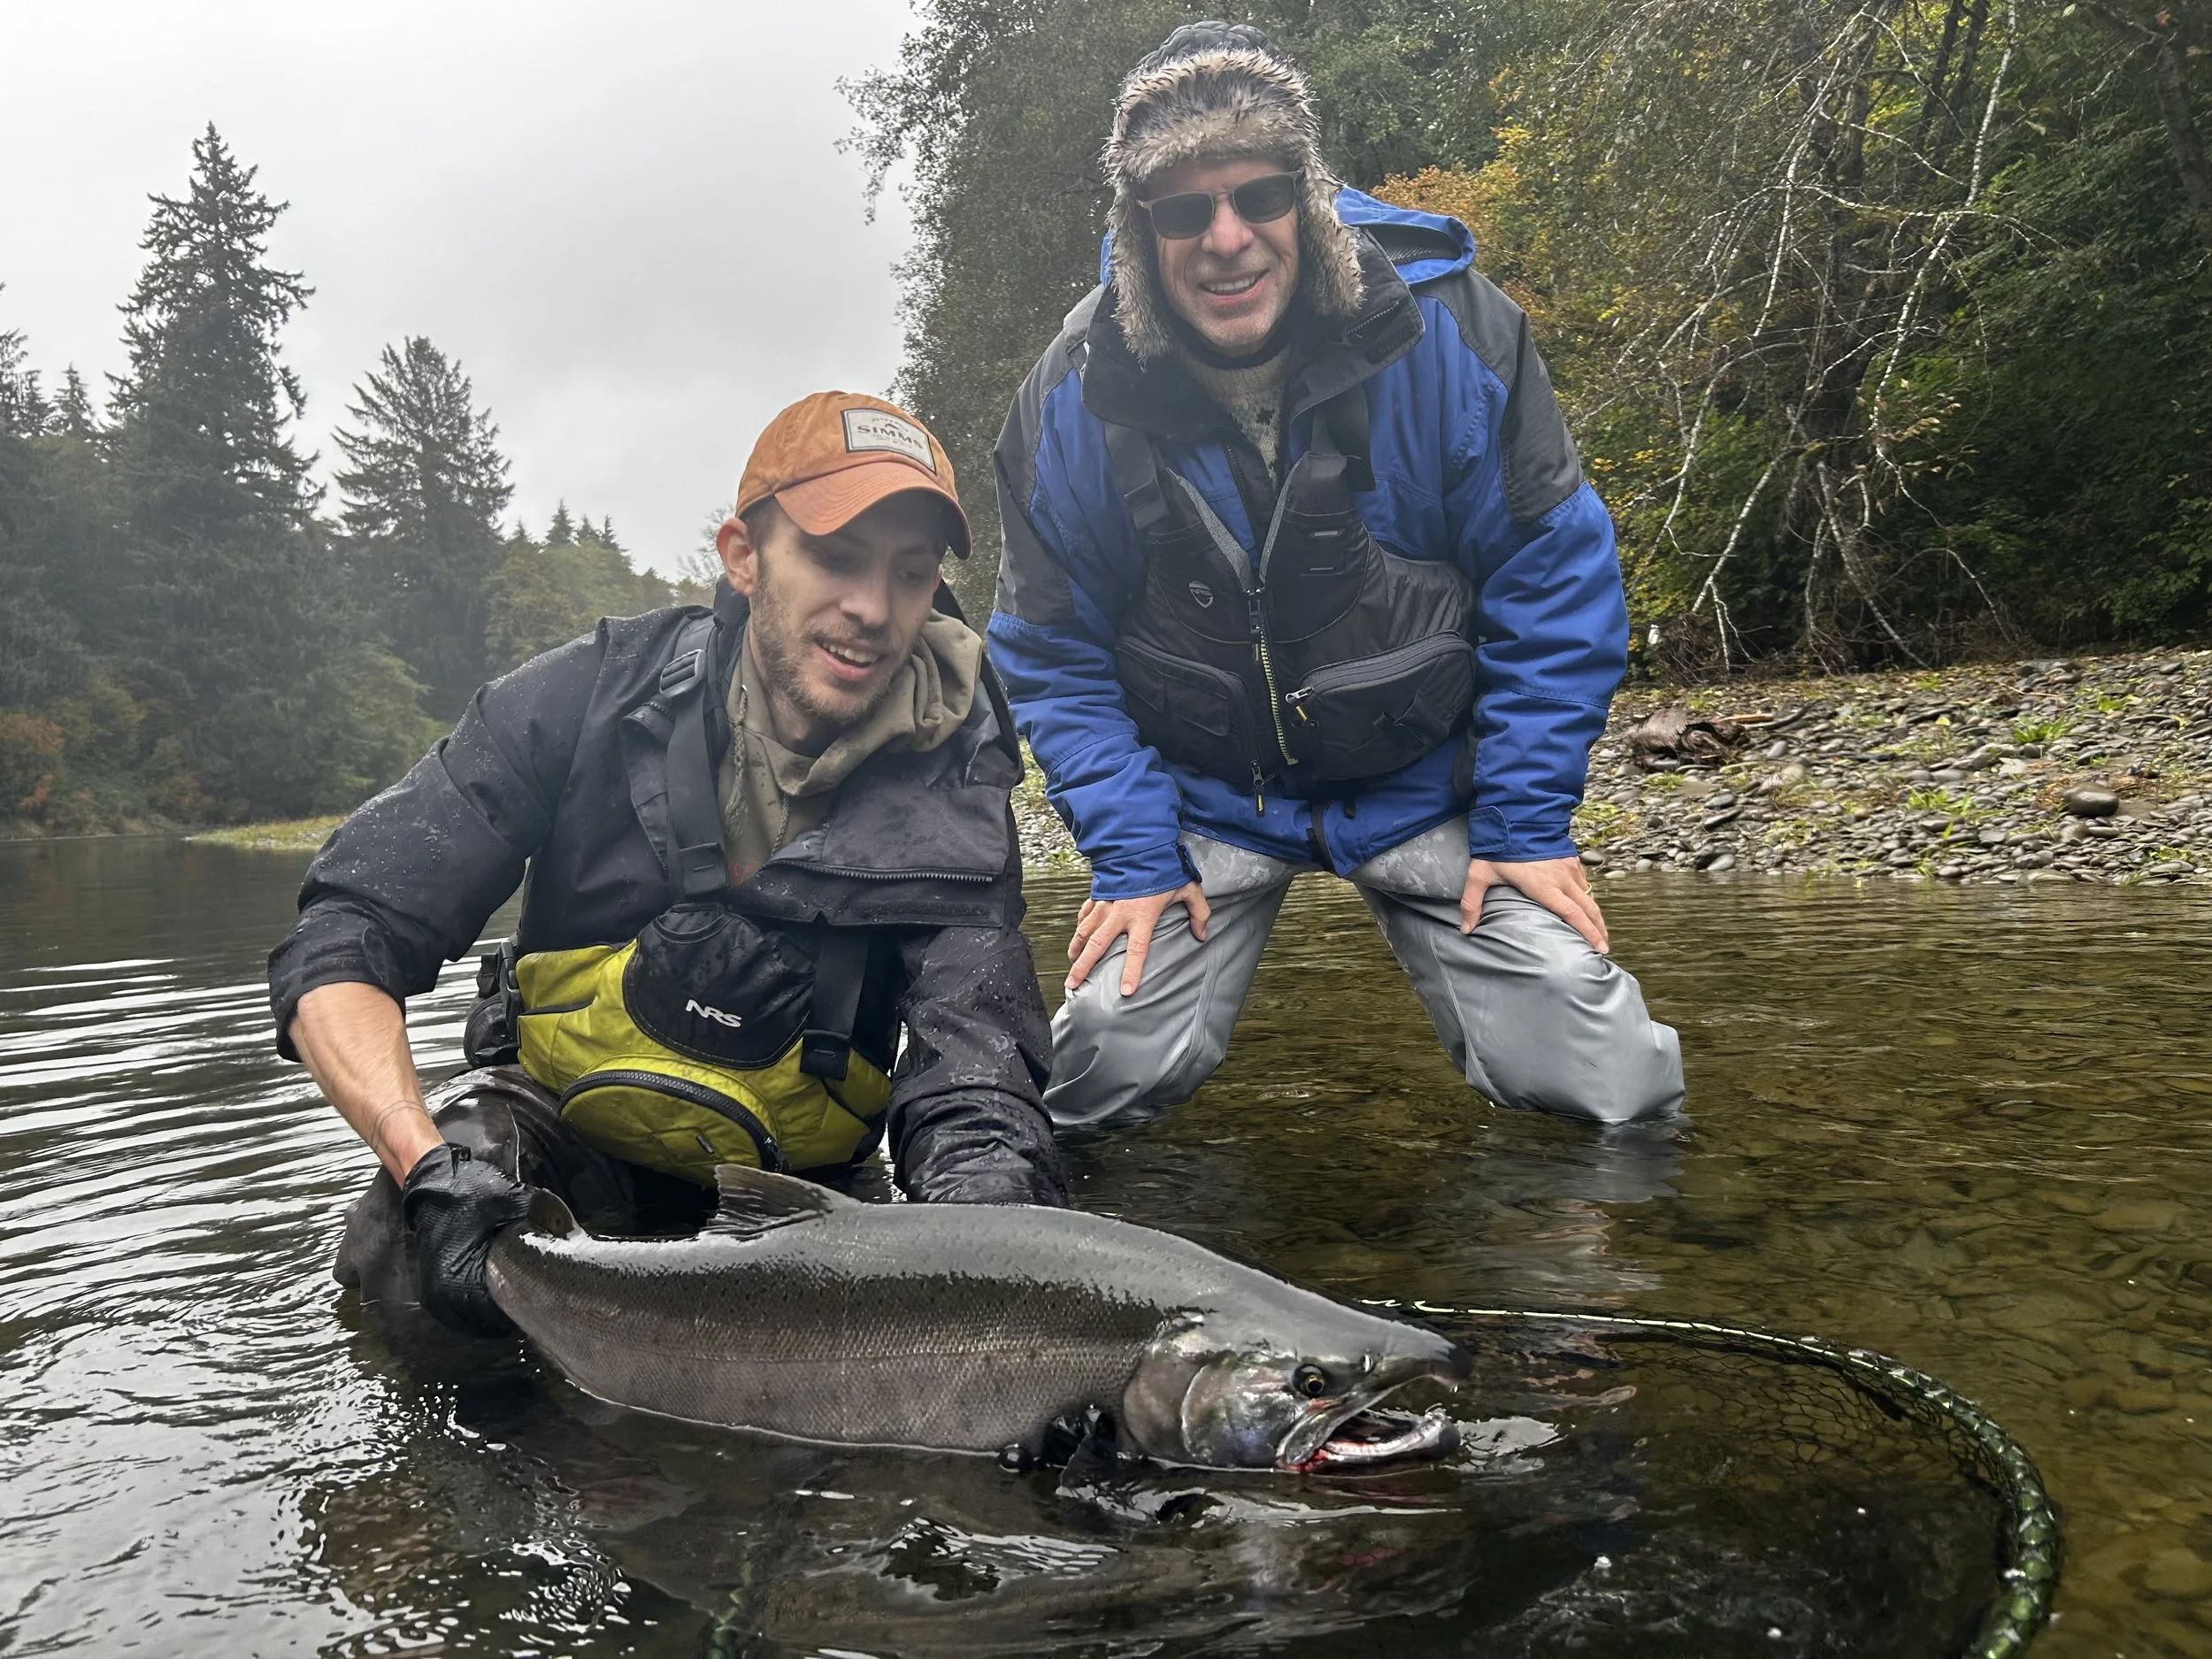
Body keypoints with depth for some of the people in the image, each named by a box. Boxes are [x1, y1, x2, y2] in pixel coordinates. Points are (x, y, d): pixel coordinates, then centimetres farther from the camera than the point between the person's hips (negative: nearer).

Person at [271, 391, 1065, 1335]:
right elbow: (337, 948, -16)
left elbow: (972, 1097, -21)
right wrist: (430, 1169, -34)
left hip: (789, 1186, 4)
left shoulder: (953, 800, -14)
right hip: (554, 1140, -3)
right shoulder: (594, 696, -15)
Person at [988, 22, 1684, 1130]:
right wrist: (1130, 854, -12)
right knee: (1111, 1069, -13)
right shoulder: (1073, 400, -13)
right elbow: (1054, 657, -4)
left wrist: (1527, 819, -12)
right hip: (1200, 798, 1)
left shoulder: (1451, 333, -16)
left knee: (1606, 1088, -8)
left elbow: (1554, 584, -9)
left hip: (1426, 781, 0)